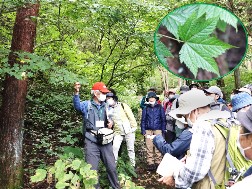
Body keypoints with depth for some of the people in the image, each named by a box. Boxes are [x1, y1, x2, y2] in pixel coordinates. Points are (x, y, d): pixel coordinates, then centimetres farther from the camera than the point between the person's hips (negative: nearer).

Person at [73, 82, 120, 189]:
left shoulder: (106, 106, 14)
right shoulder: (87, 105, -1)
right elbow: (77, 106, -22)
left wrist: (111, 122, 0)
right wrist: (76, 93, -40)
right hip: (92, 142, -4)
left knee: (111, 167, 12)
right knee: (92, 169, 1)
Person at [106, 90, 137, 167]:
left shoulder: (123, 105, -4)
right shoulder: (108, 109, 4)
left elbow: (131, 116, -4)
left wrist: (134, 126, -8)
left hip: (128, 130, -2)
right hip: (118, 132, 2)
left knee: (130, 149, 6)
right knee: (115, 147, -13)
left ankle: (133, 165, 20)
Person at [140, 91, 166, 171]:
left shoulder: (160, 107, 4)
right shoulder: (146, 108, 6)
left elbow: (163, 119, 7)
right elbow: (143, 120, 8)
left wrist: (163, 130, 1)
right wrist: (143, 131, 2)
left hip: (158, 130, -1)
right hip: (148, 130, 1)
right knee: (149, 148, 0)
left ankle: (158, 162, 7)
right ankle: (150, 163, 7)